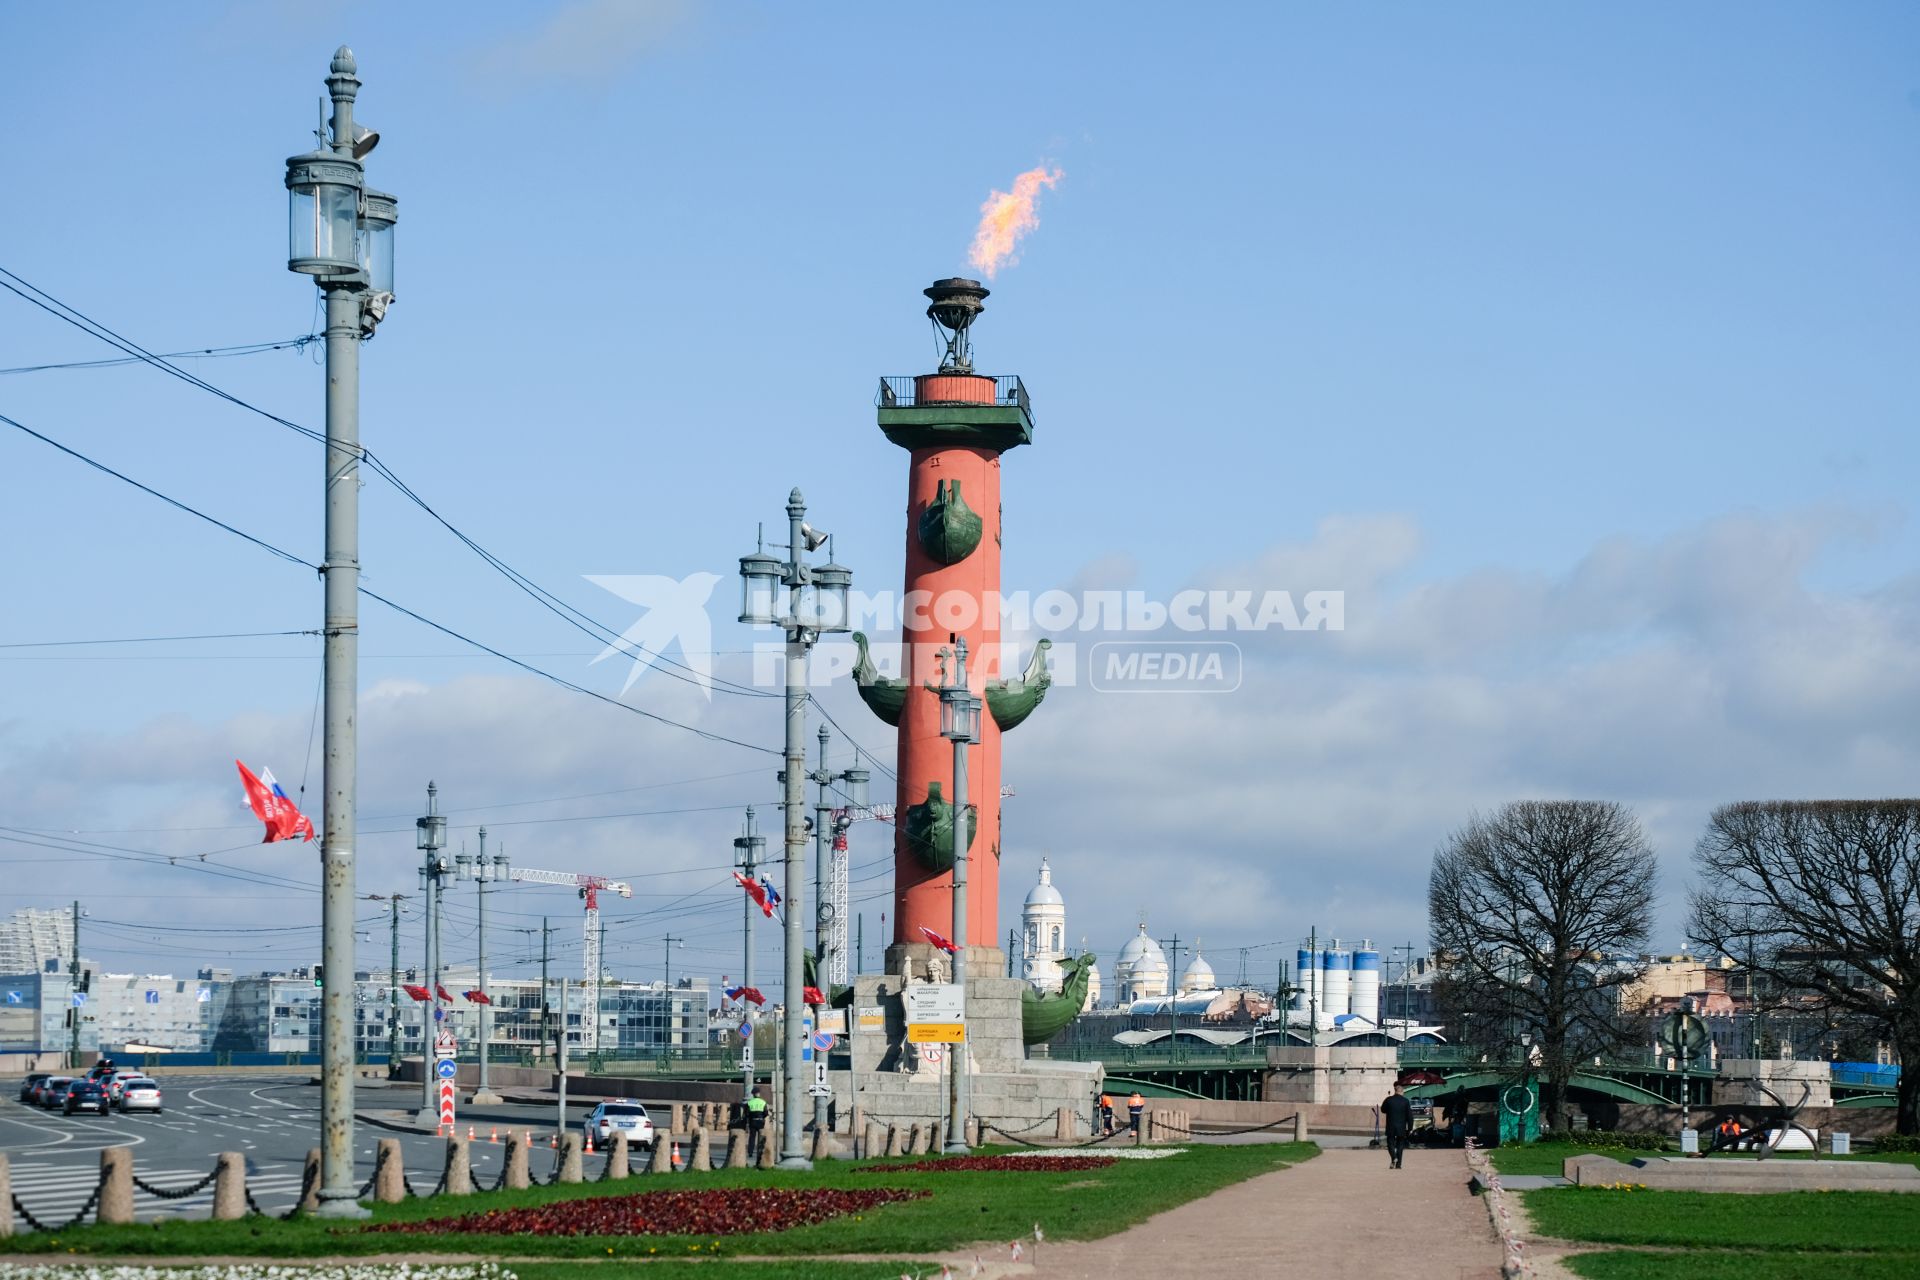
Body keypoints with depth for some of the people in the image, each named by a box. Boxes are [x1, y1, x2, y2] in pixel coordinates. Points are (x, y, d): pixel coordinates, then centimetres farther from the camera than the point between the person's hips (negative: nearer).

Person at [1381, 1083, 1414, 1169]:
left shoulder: (1388, 1100, -5)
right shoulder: (1405, 1101, -5)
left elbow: (1383, 1110, 12)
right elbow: (1409, 1116, -4)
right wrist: (1410, 1128, 2)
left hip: (1390, 1127, -1)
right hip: (1401, 1128, 1)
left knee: (1391, 1143, 8)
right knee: (1400, 1144, 11)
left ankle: (1394, 1158, -18)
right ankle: (1398, 1164, 9)